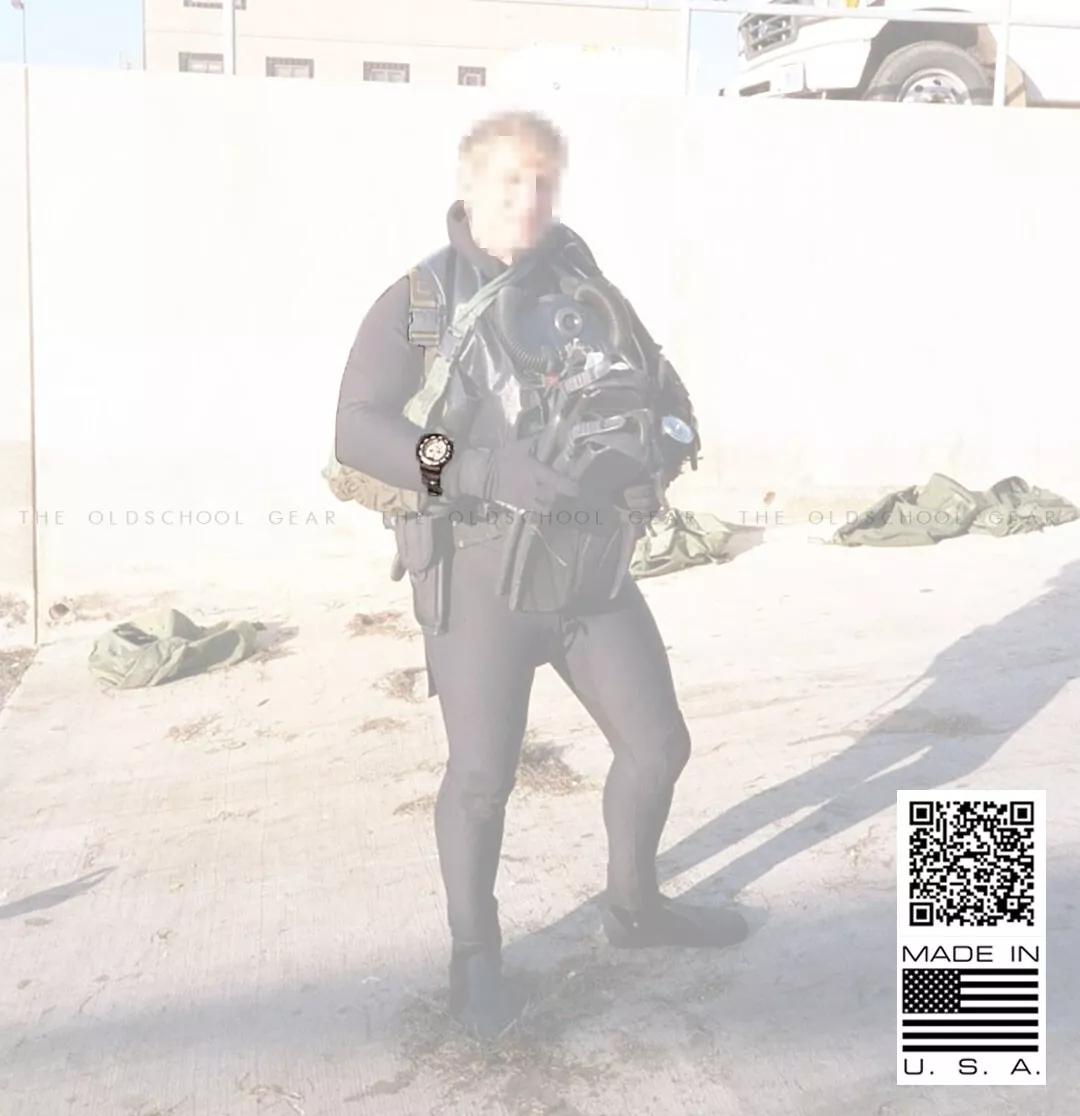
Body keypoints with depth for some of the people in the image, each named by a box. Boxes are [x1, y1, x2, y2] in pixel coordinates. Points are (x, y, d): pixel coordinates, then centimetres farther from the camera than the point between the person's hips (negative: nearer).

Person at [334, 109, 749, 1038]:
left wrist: (661, 458, -10)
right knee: (482, 776, 5)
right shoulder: (420, 301, -6)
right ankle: (476, 956, 29)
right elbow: (359, 432, -15)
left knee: (658, 743, 13)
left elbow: (670, 397, 13)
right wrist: (487, 471, -26)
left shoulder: (590, 291, 7)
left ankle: (635, 907, 39)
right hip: (482, 576, -5)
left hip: (595, 570, 5)